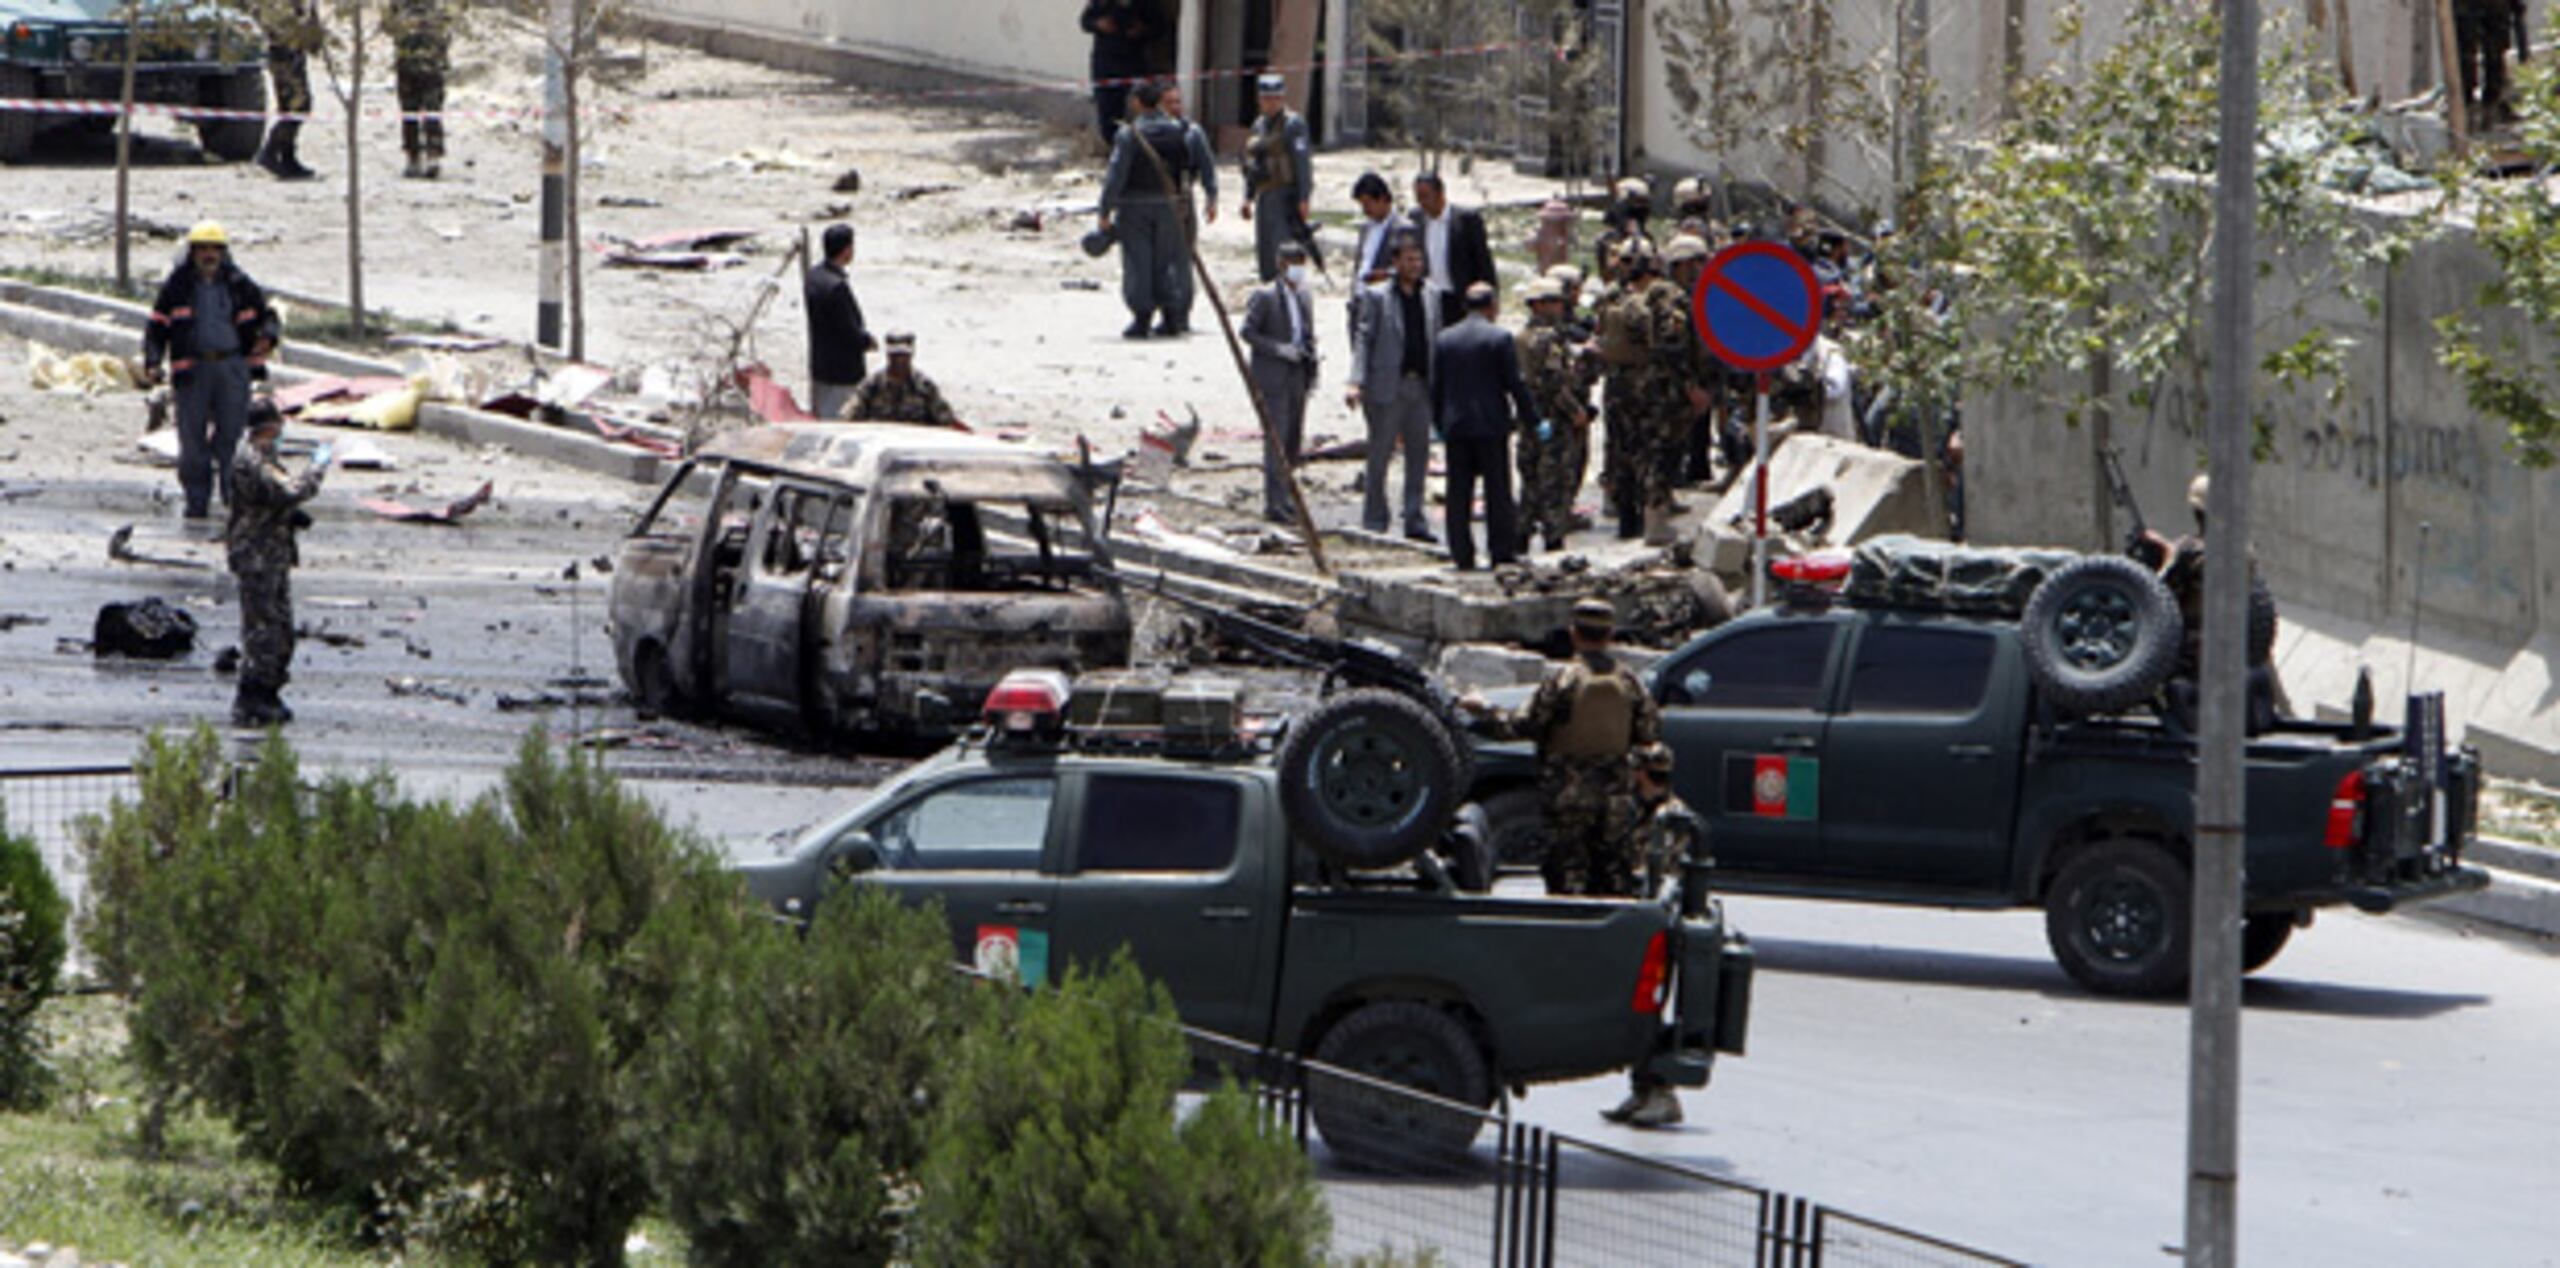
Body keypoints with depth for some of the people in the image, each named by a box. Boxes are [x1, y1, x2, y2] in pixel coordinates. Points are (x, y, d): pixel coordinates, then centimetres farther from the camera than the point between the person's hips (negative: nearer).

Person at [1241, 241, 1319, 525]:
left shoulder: (1304, 298, 12)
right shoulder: (1265, 297, -8)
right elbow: (1247, 332, -9)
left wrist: (1311, 373, 11)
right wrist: (1278, 349, -19)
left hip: (1297, 377, 7)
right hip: (1273, 378, -7)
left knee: (1293, 441, 10)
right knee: (1276, 440, -9)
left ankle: (1284, 497, 21)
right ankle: (1275, 504, -9)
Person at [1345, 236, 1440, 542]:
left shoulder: (1429, 298, 12)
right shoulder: (1375, 296, -3)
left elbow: (1435, 343, 16)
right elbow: (1363, 340, -7)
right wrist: (1356, 382, -18)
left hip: (1420, 387, 5)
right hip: (1386, 387, -5)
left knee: (1419, 455, 6)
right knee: (1380, 454, 1)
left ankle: (1414, 520, 13)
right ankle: (1374, 522, 9)